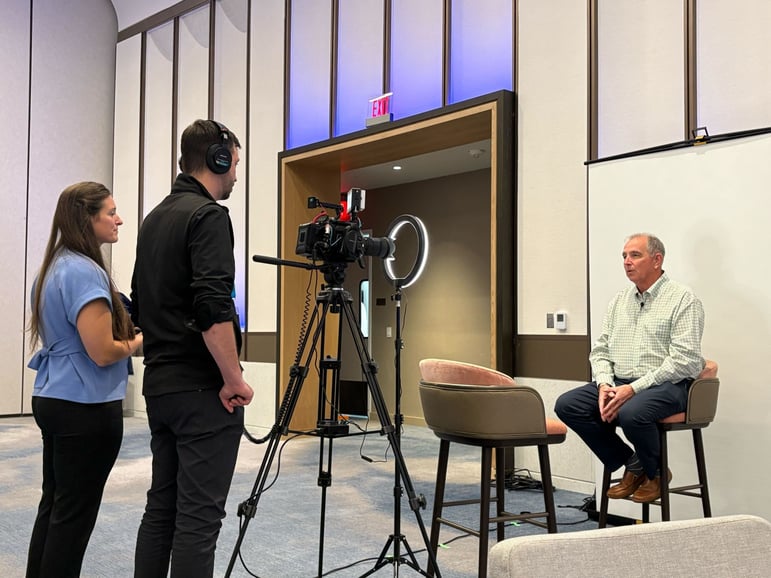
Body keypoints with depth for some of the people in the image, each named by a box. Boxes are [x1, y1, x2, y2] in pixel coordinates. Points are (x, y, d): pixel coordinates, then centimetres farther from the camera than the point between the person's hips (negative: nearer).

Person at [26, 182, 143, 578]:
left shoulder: (53, 267, 11)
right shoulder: (85, 271, -18)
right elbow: (102, 352, -23)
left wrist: (126, 332, 13)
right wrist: (138, 341, -4)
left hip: (51, 398, 10)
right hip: (86, 407, -10)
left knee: (54, 505, 16)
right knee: (75, 513, 1)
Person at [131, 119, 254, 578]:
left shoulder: (154, 218, 16)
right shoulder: (208, 215, -13)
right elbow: (213, 309, -23)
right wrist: (234, 379, -15)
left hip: (160, 383, 9)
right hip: (202, 390, -9)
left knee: (162, 506, 15)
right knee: (199, 515, -4)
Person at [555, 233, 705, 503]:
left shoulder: (683, 299, -5)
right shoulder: (619, 301, 16)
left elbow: (683, 359, -15)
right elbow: (600, 350, 15)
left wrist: (634, 388, -20)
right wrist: (605, 384, -7)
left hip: (666, 385, -7)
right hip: (619, 383, 7)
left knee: (631, 413, -37)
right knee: (567, 404, -14)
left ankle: (655, 472, -3)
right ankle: (632, 464, 1)